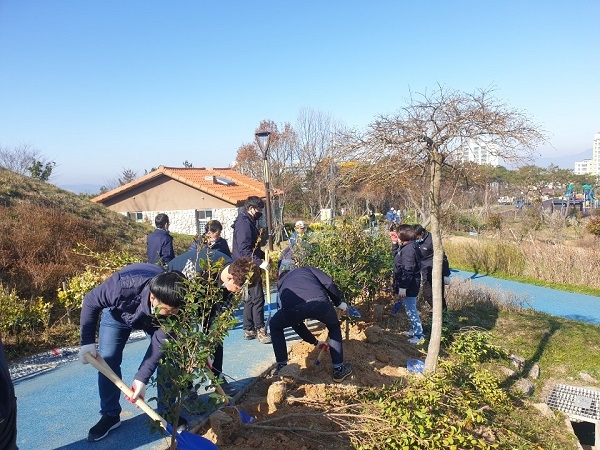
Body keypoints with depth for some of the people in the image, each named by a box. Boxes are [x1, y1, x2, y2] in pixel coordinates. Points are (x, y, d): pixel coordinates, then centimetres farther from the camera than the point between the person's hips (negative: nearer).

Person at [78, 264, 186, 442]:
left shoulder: (173, 304, -39)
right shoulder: (123, 286, -47)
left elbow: (159, 343, -29)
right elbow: (90, 302, -26)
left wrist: (141, 378, -32)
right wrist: (88, 341, -23)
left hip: (154, 319, 1)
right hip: (118, 313, 0)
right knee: (107, 360, -6)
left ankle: (166, 412, 10)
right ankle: (110, 415, 13)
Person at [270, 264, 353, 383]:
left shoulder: (281, 284, 41)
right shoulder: (305, 269, 39)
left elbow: (296, 324, 46)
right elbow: (328, 283, 17)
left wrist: (315, 342, 56)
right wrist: (339, 302, 33)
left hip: (292, 306, 1)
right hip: (319, 303, -1)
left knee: (275, 326, 36)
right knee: (334, 328, 34)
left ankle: (281, 367, 36)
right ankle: (339, 370, 36)